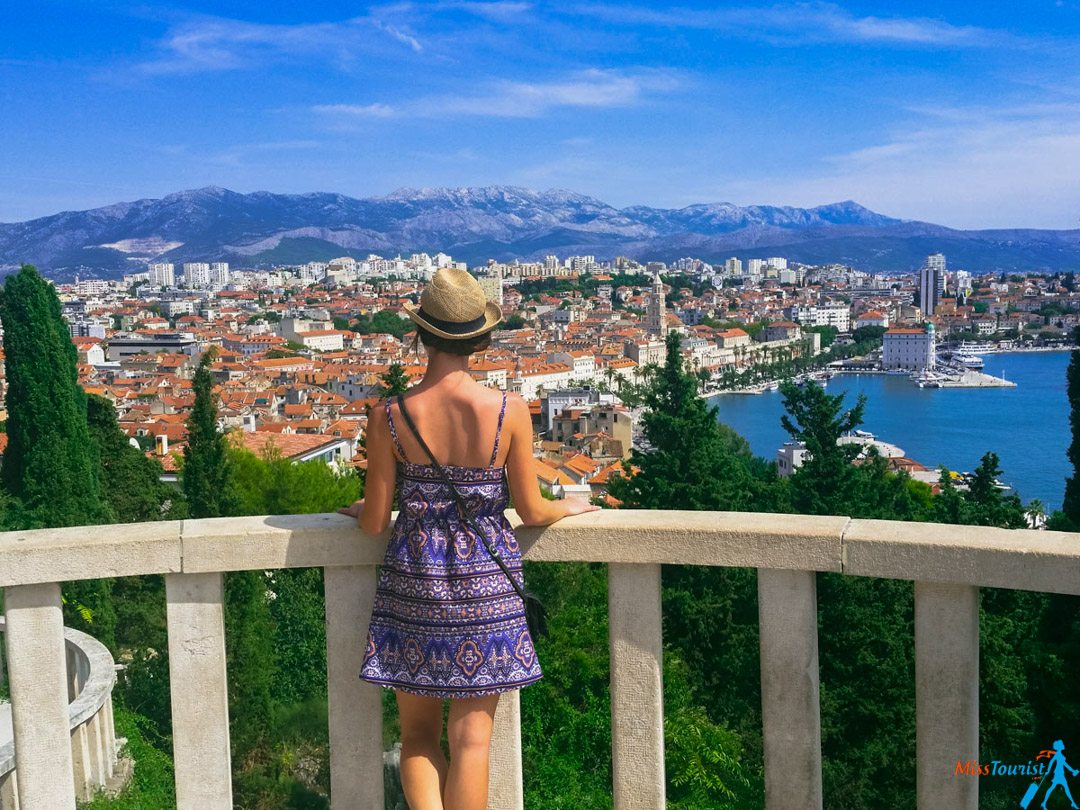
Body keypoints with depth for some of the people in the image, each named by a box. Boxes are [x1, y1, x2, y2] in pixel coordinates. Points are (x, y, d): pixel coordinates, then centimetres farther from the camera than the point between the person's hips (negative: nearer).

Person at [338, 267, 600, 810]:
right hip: (483, 585, 0)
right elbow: (531, 512, -3)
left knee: (418, 734, 15)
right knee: (470, 737, 10)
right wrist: (569, 506, 18)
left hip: (412, 584, 1)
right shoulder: (509, 411, -12)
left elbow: (374, 523, -5)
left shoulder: (390, 417, -11)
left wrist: (360, 510, 19)